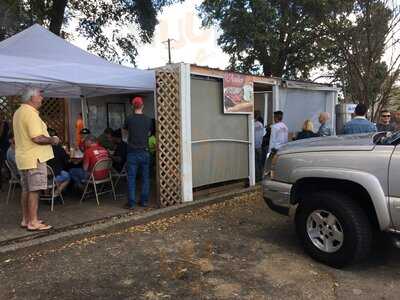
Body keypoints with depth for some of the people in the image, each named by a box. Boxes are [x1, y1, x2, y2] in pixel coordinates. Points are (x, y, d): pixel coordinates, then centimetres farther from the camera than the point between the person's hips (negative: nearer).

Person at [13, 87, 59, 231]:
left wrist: (49, 138, 19)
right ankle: (33, 222, 3)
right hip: (34, 158, -10)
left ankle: (25, 219, 24)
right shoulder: (31, 113, -18)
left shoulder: (18, 112, 15)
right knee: (34, 190, -4)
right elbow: (37, 138, -26)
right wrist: (52, 140, -9)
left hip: (23, 157, 10)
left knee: (26, 190, 15)